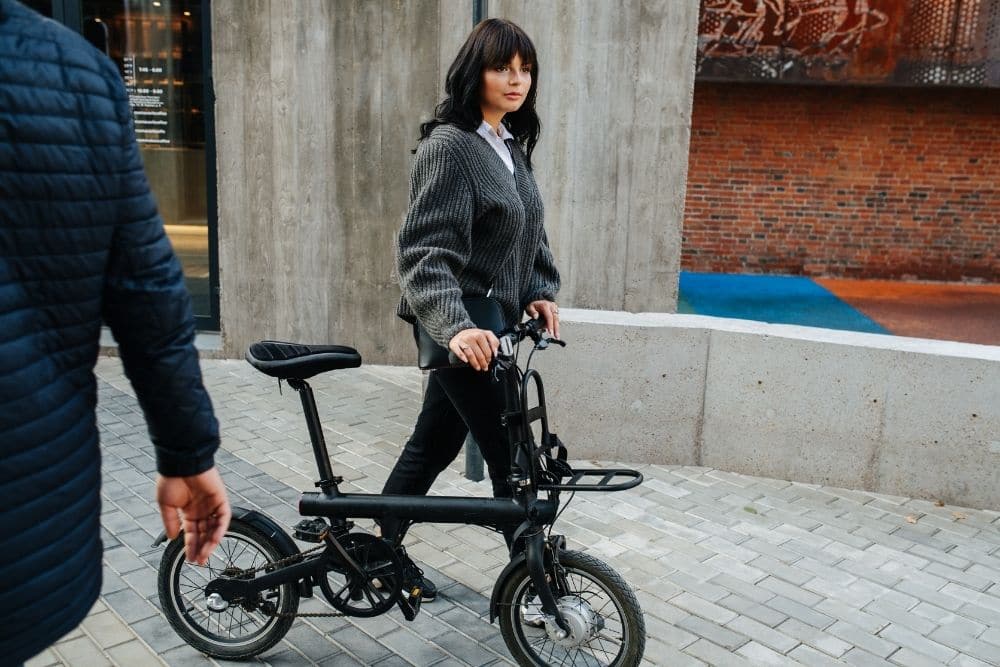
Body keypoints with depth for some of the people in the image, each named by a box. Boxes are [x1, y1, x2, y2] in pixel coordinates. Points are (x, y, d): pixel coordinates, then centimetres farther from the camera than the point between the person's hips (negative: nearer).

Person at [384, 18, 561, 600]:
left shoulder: (512, 145, 11)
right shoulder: (450, 145, -15)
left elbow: (530, 232, 17)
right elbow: (425, 251, -24)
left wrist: (541, 292, 1)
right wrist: (456, 326, -37)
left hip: (486, 321, 9)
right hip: (465, 331, -8)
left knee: (435, 443, 17)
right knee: (512, 458, -1)